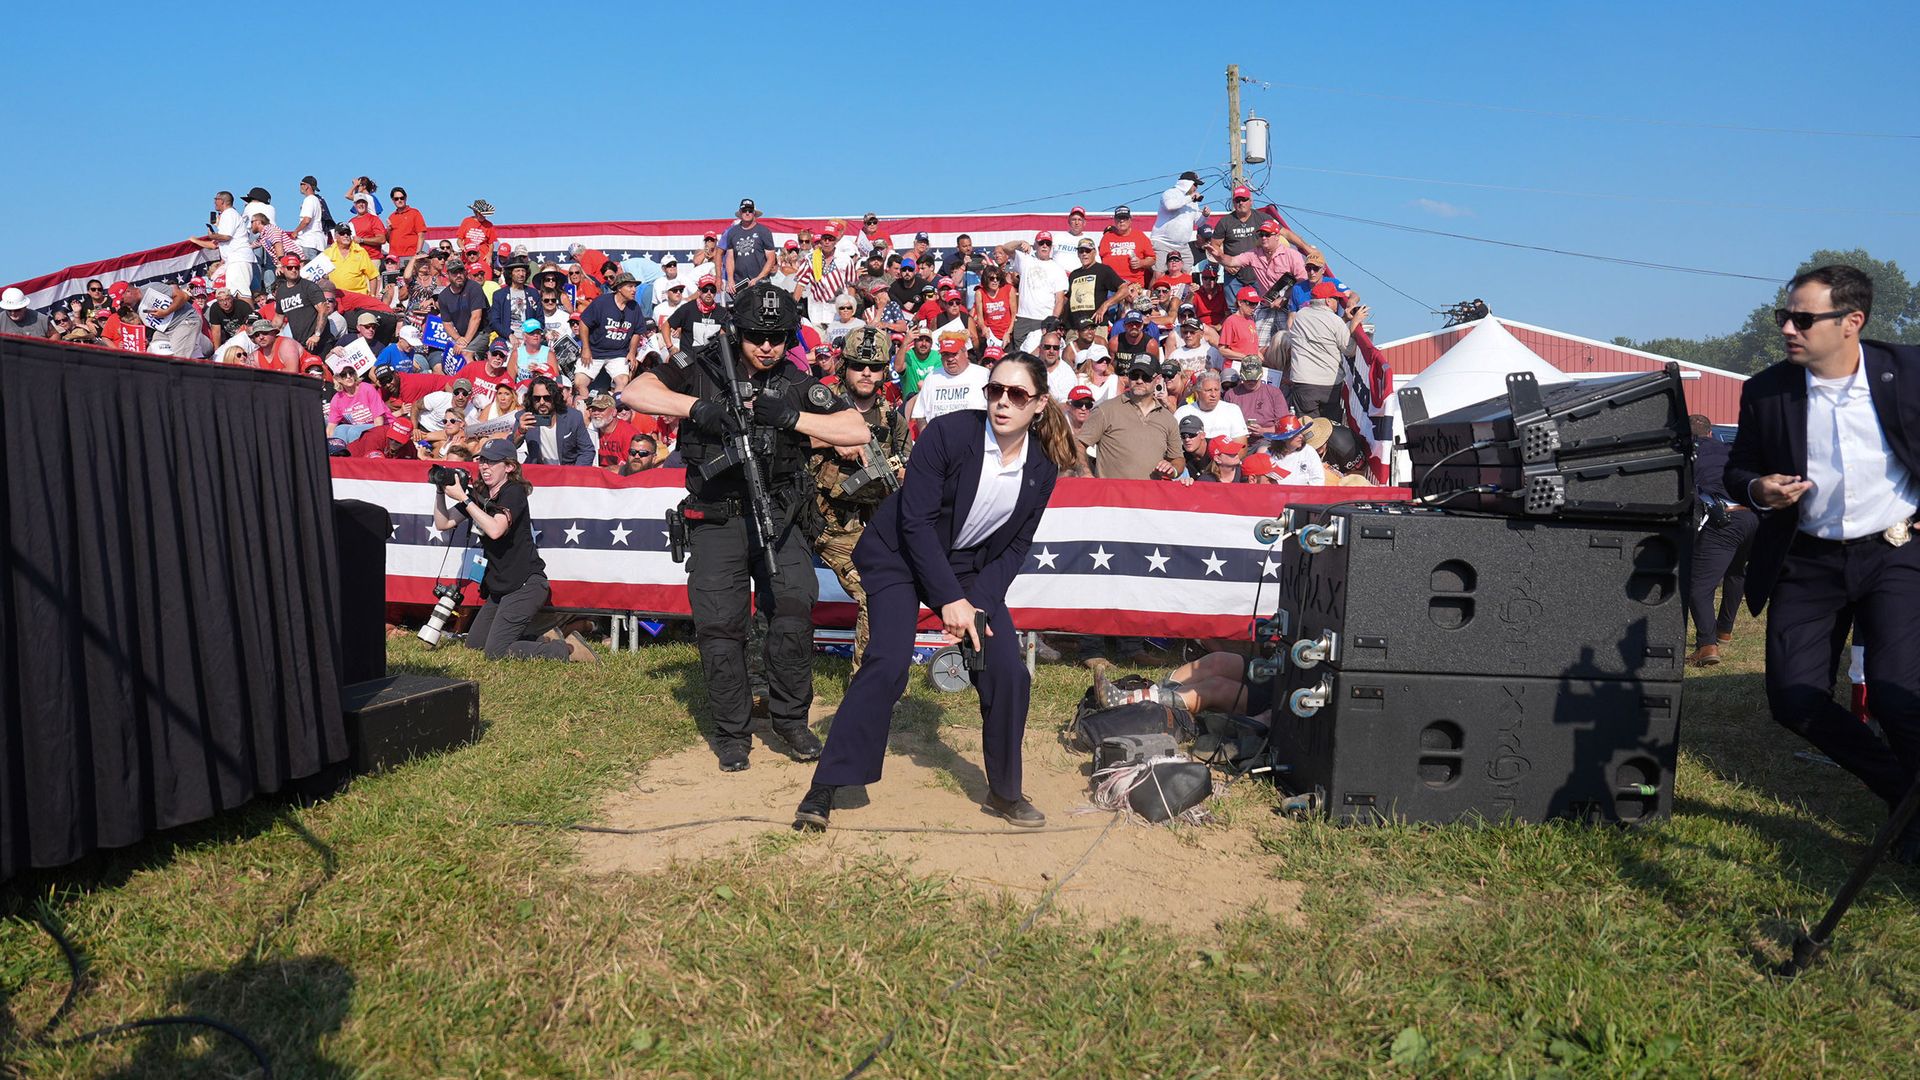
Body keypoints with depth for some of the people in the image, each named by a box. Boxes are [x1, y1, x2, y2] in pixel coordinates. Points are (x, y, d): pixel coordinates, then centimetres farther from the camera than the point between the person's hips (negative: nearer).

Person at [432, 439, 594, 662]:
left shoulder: (514, 492, -13)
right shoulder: (479, 495, 9)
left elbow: (495, 530, -29)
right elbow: (442, 523, 13)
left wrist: (463, 498, -25)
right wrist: (440, 491, -2)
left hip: (525, 585, -9)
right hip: (500, 586, 9)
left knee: (495, 652, -14)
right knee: (473, 643, 15)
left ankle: (568, 649, -5)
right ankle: (544, 638, 20)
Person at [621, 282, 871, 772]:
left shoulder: (797, 383, 5)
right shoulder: (702, 367, 2)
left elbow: (858, 431, -4)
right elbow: (634, 392, -9)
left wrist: (791, 416, -15)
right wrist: (698, 405, -23)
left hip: (777, 516, 1)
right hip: (716, 520, -1)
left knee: (794, 607, -16)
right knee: (720, 625, -3)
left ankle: (791, 718, 3)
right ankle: (730, 733, 12)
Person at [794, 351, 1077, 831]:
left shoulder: (1043, 465, -9)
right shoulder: (948, 432, -23)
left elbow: (1015, 546, -2)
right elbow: (916, 522, -22)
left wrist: (977, 602, -15)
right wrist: (950, 598, -24)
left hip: (972, 568, 4)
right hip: (900, 554, -4)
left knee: (1008, 671, -8)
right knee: (887, 663, -21)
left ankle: (1005, 791, 13)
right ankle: (824, 788, -10)